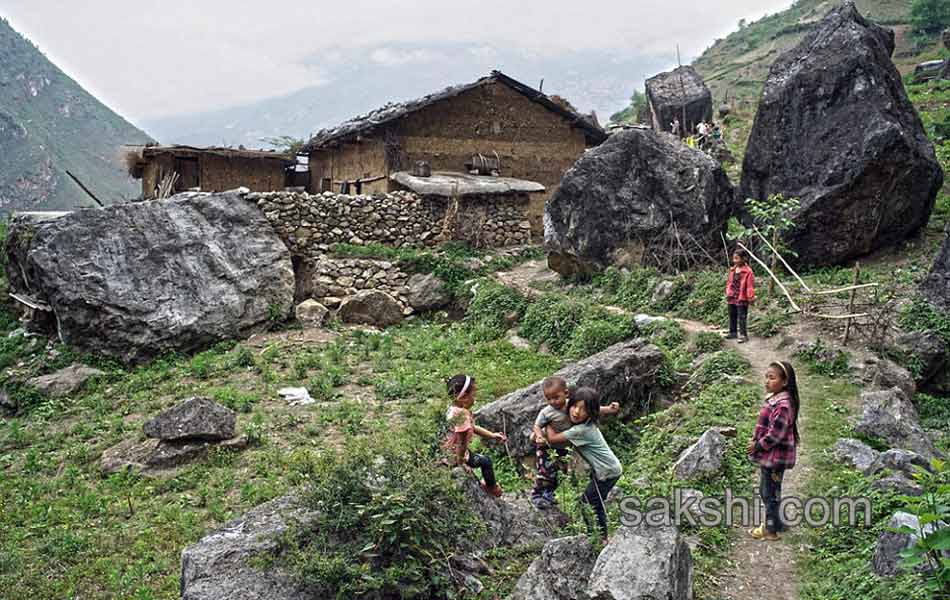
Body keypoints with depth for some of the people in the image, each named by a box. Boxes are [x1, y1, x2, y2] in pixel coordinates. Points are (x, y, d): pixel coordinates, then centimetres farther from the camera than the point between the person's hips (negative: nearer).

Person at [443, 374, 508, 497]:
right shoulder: (462, 414, -30)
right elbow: (461, 441, -25)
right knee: (485, 461, 11)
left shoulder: (453, 408, 2)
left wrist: (493, 435, 14)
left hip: (445, 451, 9)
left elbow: (473, 428, 14)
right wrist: (461, 463, -15)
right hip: (453, 456, -9)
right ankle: (492, 488, 33)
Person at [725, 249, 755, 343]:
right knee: (732, 316, 16)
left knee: (742, 318, -4)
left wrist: (751, 297, -15)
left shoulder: (748, 271, -12)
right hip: (732, 298, 7)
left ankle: (743, 335, 1)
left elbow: (750, 285, -13)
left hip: (742, 299, -7)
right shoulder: (732, 270, 9)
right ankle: (733, 332, 28)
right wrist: (728, 293, 16)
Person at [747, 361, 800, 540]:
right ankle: (774, 523, 34)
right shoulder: (773, 399, 8)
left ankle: (771, 529, 17)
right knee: (766, 491, 20)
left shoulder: (782, 404, -23)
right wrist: (755, 441, 6)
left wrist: (758, 446, -14)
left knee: (770, 492, 4)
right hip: (768, 455, 10)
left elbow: (776, 433, -24)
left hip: (775, 457, -10)